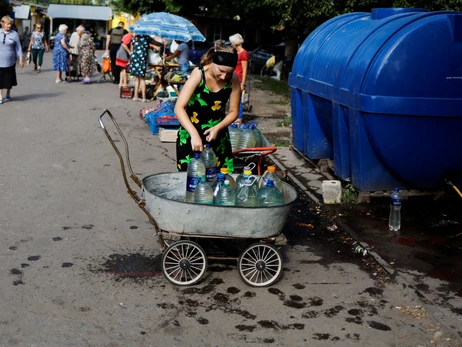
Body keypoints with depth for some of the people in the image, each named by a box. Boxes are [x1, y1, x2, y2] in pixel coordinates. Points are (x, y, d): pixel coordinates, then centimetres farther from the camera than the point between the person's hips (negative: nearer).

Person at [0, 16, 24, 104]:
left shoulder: (14, 34, 0)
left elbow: (18, 47, 1)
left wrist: (21, 59, -3)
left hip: (10, 61, -1)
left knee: (9, 79, 8)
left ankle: (8, 95, 26)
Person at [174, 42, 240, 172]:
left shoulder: (233, 79, -11)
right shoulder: (198, 75, -21)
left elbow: (233, 111, -1)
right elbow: (179, 108, -26)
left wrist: (218, 128, -20)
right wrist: (194, 134, -38)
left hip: (217, 134, 3)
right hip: (191, 133, -3)